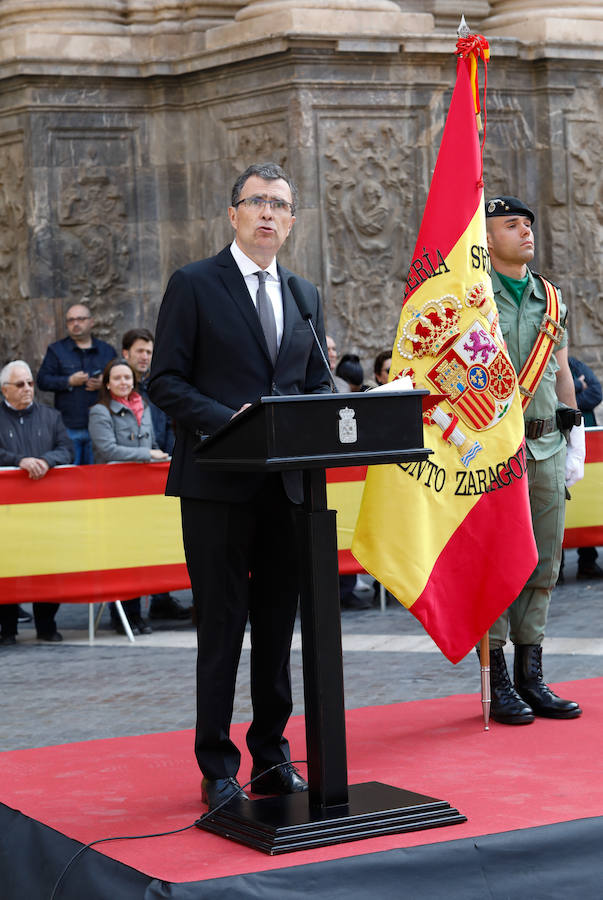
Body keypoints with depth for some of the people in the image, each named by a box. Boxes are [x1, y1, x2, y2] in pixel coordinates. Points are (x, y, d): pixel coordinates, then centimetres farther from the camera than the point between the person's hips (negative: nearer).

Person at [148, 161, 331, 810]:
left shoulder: (305, 294, 15)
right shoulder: (194, 285, 0)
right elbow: (164, 381, -5)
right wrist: (226, 421, -19)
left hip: (288, 484, 5)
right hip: (218, 484, -5)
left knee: (277, 627, 10)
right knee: (221, 628, -1)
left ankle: (271, 757, 20)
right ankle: (217, 767, 7)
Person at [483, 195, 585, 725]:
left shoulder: (550, 298, 15)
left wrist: (574, 441, 14)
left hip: (546, 447, 6)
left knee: (543, 563, 6)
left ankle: (531, 679, 14)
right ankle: (498, 684, 3)